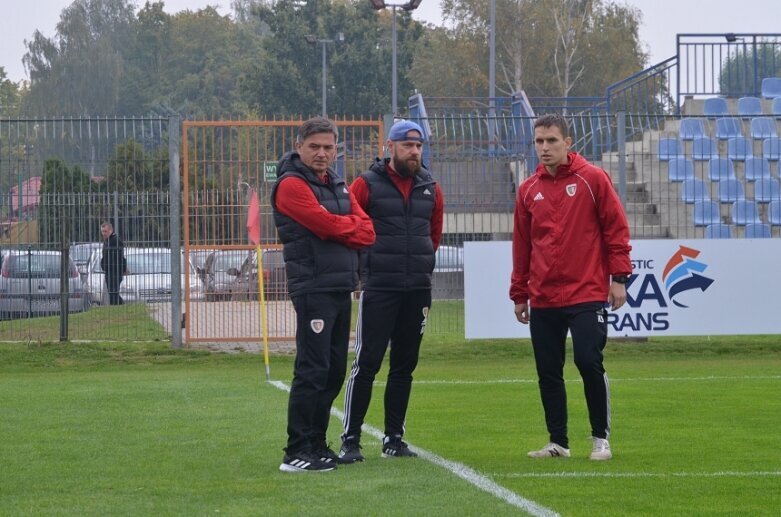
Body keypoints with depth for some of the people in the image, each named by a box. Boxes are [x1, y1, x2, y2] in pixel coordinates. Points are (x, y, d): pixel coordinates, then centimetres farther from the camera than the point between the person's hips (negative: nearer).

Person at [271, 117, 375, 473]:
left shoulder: (339, 186, 18)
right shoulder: (292, 185, -7)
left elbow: (367, 232, 9)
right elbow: (328, 225, -18)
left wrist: (340, 231, -9)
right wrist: (352, 225, 1)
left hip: (341, 287, 9)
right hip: (313, 287, -9)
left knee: (334, 370, 11)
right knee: (313, 369, -12)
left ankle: (316, 444, 19)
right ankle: (296, 453, -11)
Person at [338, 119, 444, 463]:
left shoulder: (430, 188, 10)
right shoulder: (367, 185, -4)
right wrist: (364, 266, 3)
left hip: (418, 290, 5)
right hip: (378, 290, -5)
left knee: (404, 366, 8)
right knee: (366, 364, -7)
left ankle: (394, 438, 15)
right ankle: (350, 440, -4)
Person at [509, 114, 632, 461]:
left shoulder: (592, 179, -1)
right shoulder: (529, 190, 10)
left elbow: (616, 228, -1)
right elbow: (521, 244, 14)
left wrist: (619, 277, -7)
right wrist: (519, 294, 14)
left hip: (586, 295, -4)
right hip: (543, 300, 4)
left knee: (589, 362, -10)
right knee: (548, 372, 5)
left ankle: (600, 438, 5)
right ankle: (558, 442, 15)